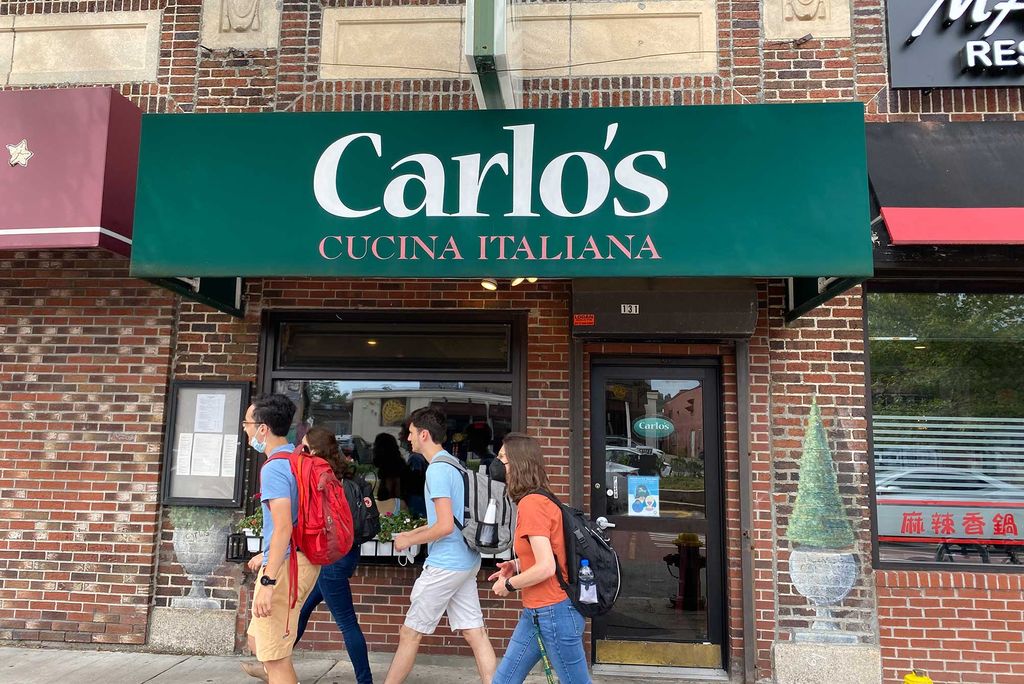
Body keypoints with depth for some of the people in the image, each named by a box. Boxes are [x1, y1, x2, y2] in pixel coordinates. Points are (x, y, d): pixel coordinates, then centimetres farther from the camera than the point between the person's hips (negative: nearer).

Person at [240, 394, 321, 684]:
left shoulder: (274, 468, -17)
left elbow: (283, 527, -26)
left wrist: (268, 581, -26)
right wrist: (267, 555, 30)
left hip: (286, 566, -10)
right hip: (304, 559, 10)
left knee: (274, 657, 1)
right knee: (258, 639, 25)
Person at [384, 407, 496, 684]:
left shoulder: (438, 470, -17)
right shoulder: (452, 464, 12)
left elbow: (445, 526, -23)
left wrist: (408, 542, -9)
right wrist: (412, 533, 17)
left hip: (445, 565, -9)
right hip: (466, 562, 9)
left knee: (410, 634, 6)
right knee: (475, 632, 8)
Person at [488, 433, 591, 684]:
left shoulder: (531, 504, -19)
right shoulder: (538, 501, 9)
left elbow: (546, 568, -24)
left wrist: (509, 584, -9)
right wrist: (518, 567, 9)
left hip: (554, 613, -10)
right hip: (535, 613, 10)